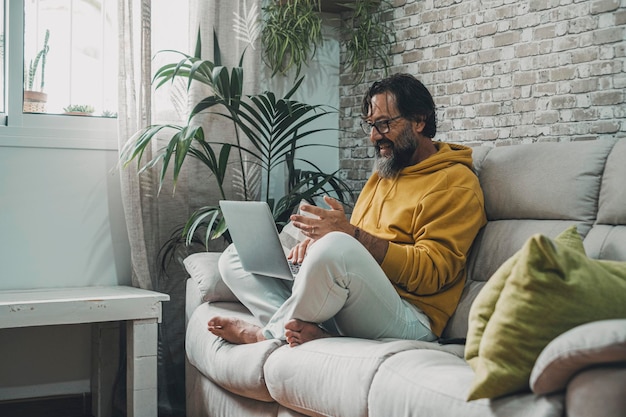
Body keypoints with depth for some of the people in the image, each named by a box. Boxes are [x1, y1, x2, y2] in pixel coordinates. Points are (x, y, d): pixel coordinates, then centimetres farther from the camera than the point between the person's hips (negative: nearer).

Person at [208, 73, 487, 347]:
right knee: (236, 256, 4)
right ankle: (309, 332, -21)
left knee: (336, 248, -38)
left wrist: (352, 234, -23)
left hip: (408, 318, -9)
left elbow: (431, 272, -14)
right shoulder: (383, 174, 23)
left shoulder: (455, 183, -4)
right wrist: (319, 240, 0)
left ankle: (269, 332, -12)